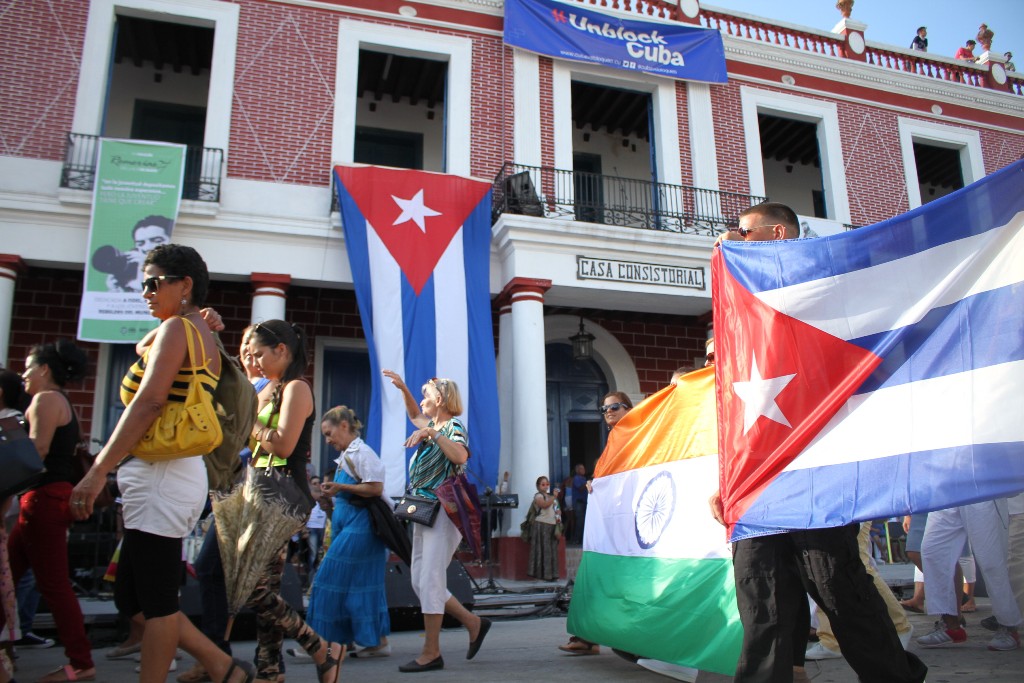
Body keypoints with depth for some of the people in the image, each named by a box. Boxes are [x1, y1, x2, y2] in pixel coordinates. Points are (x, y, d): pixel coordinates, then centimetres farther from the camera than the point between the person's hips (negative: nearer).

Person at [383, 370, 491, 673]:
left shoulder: (454, 427, -9)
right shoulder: (432, 425, 15)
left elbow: (460, 456, -31)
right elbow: (414, 415, 38)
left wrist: (432, 433, -28)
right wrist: (402, 388, 26)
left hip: (443, 513, -9)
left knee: (429, 581, -9)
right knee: (419, 581, 9)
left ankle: (431, 653, 1)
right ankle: (473, 623, 18)